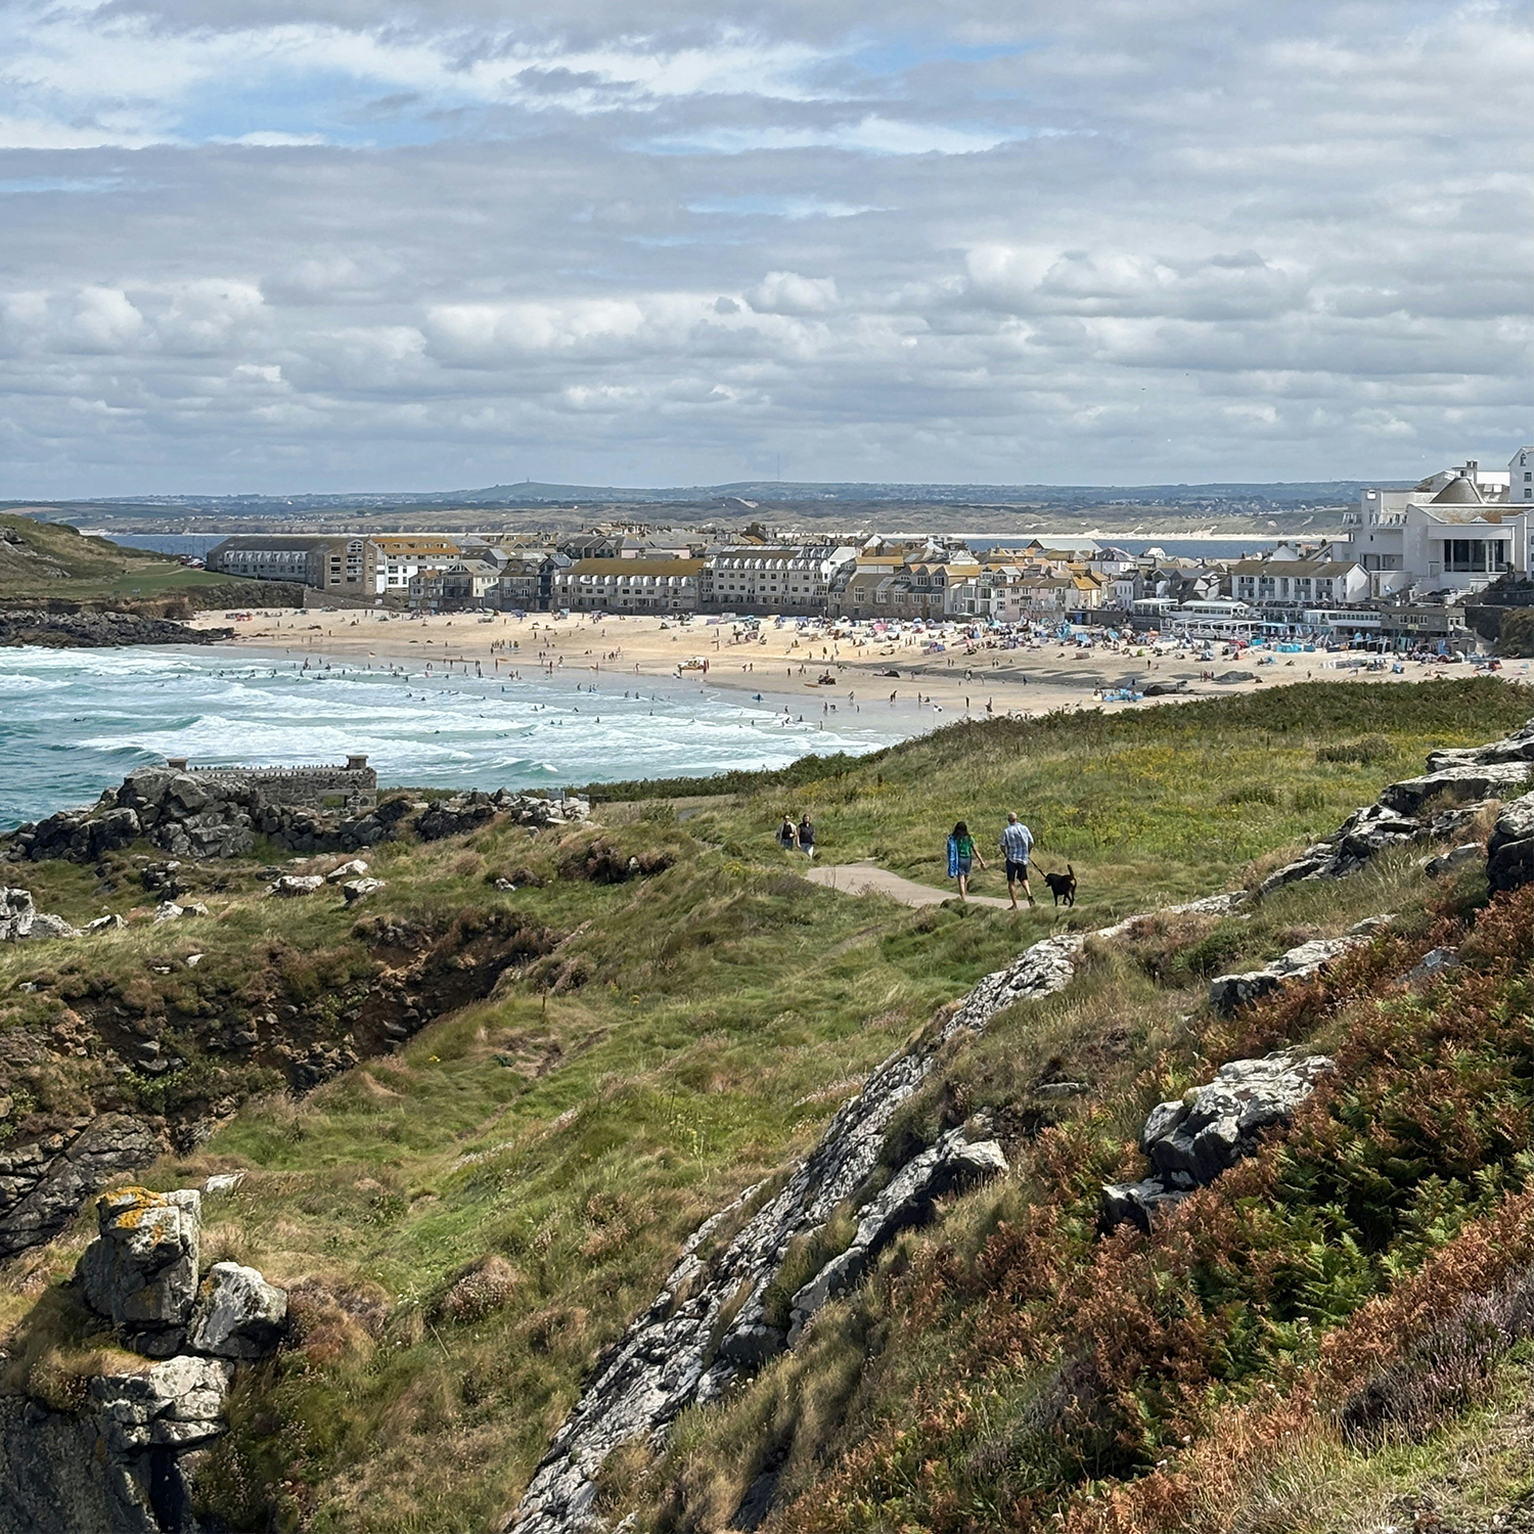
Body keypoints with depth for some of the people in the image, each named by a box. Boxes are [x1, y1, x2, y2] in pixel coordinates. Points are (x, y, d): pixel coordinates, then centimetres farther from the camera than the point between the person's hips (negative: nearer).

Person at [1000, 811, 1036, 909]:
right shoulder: (1024, 828, 0)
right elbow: (1031, 843, 3)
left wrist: (1006, 854, 10)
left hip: (1012, 858, -3)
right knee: (1023, 879, 18)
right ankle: (1030, 896, -6)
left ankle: (1015, 905, 1)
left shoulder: (1006, 831, -8)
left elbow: (1003, 846, -9)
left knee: (1011, 882, 4)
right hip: (1023, 858, 3)